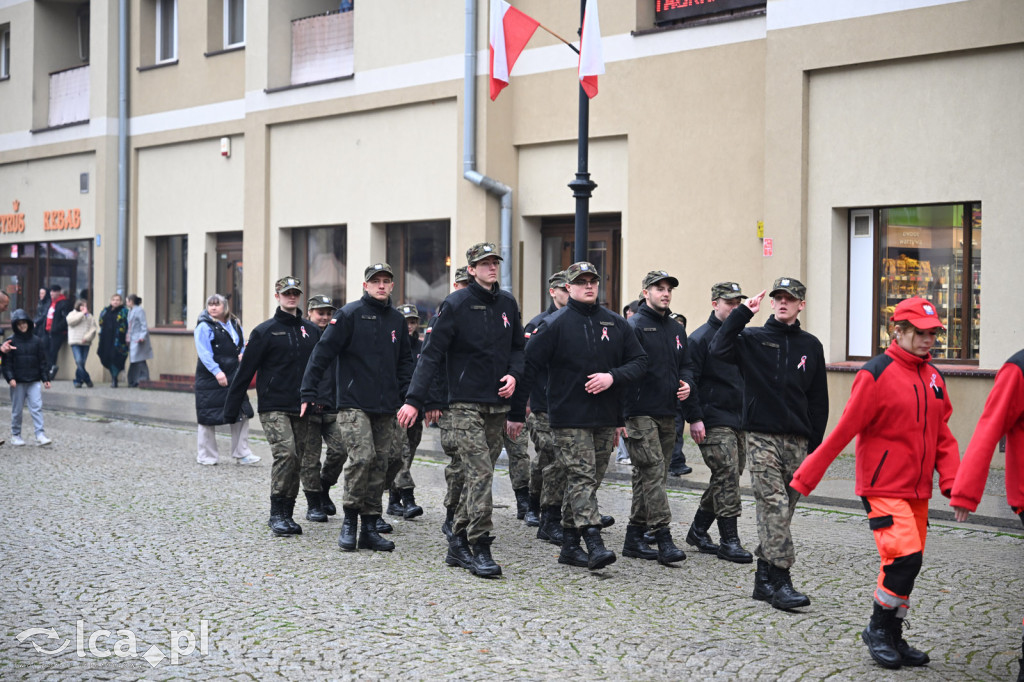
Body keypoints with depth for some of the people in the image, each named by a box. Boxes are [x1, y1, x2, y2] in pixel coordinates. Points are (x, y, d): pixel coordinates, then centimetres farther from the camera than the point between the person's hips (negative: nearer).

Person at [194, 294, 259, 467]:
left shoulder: (234, 325, 12)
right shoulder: (204, 327, -7)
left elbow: (243, 344, 24)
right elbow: (204, 353, -16)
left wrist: (242, 354, 1)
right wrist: (217, 371, -25)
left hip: (233, 377, 6)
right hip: (209, 379, -6)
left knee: (241, 414, 4)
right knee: (208, 416, 0)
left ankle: (242, 454, 13)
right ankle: (206, 456, 13)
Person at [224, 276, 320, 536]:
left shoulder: (312, 331, 12)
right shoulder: (264, 332, 1)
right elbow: (245, 371, 2)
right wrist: (230, 410, 0)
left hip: (304, 408, 4)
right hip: (274, 408, -4)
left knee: (309, 460, 2)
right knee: (286, 454, -19)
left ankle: (286, 514, 13)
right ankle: (278, 513, -8)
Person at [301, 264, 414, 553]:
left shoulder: (397, 320, 14)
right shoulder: (349, 314, -4)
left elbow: (405, 360, 23)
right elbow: (322, 353, -7)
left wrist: (405, 394, 10)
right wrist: (308, 393, -11)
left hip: (385, 408, 6)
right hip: (353, 404, -6)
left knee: (379, 464, 6)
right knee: (362, 456, -19)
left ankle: (369, 529, 13)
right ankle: (349, 520, -2)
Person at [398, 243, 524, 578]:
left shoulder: (507, 303, 10)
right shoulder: (455, 304, -7)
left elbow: (517, 347, 21)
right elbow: (431, 354, -11)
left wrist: (513, 374, -1)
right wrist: (415, 400, -18)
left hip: (497, 404, 6)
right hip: (466, 403, -6)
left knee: (479, 474, 8)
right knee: (480, 473, -14)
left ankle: (458, 543, 17)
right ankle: (480, 548, -10)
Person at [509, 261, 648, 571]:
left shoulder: (616, 324, 10)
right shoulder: (554, 324, -3)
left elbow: (639, 361, 10)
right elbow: (528, 367, -3)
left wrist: (613, 377, -10)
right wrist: (516, 413, -5)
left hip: (606, 418, 5)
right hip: (569, 418, -5)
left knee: (589, 480, 9)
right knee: (582, 478, -12)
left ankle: (570, 545, 17)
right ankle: (594, 544, -18)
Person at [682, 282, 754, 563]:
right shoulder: (701, 338, -7)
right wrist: (694, 419, -17)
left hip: (739, 421, 8)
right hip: (714, 421, -8)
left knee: (727, 477, 10)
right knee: (727, 476, -13)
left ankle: (698, 530, 23)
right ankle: (729, 540, -8)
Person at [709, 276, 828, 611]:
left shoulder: (811, 346, 13)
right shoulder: (753, 339, 4)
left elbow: (819, 400, 15)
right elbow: (718, 349, -16)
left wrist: (814, 443, 9)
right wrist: (742, 313, -15)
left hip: (797, 441, 4)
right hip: (762, 436, -4)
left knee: (782, 510, 7)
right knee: (774, 507, -12)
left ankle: (764, 578, 16)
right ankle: (781, 582, -13)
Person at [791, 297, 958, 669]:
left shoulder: (933, 377, 9)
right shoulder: (876, 374, -12)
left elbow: (942, 435, 14)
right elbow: (843, 431, -12)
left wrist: (952, 480, -1)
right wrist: (805, 478, -10)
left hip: (918, 490, 7)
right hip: (884, 487, -7)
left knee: (905, 562, 10)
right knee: (905, 556, -16)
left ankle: (892, 638, 24)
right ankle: (878, 630, 4)